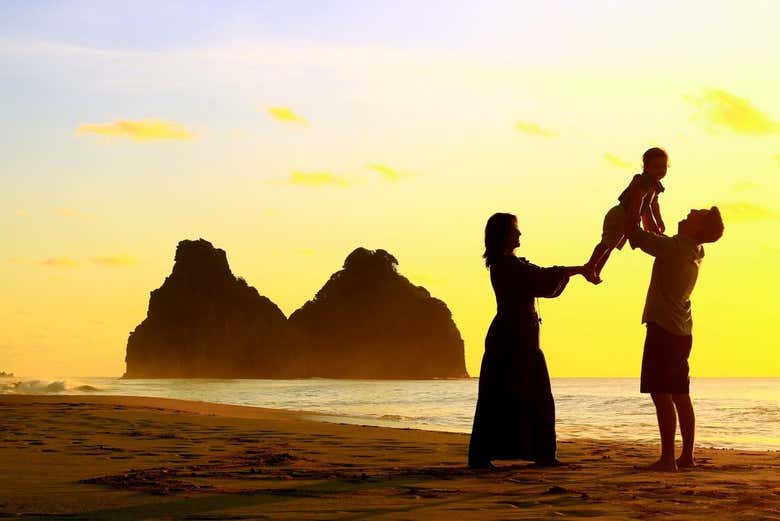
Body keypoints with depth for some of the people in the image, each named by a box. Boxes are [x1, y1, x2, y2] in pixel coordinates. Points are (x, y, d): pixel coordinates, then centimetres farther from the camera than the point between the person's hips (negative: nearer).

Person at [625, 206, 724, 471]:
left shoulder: (674, 248, -16)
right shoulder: (694, 252, 10)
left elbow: (632, 232, -12)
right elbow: (655, 238, 26)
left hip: (662, 328, -9)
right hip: (681, 331, 9)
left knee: (661, 394, -10)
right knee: (680, 395, 13)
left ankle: (667, 458, -13)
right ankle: (687, 456, 16)